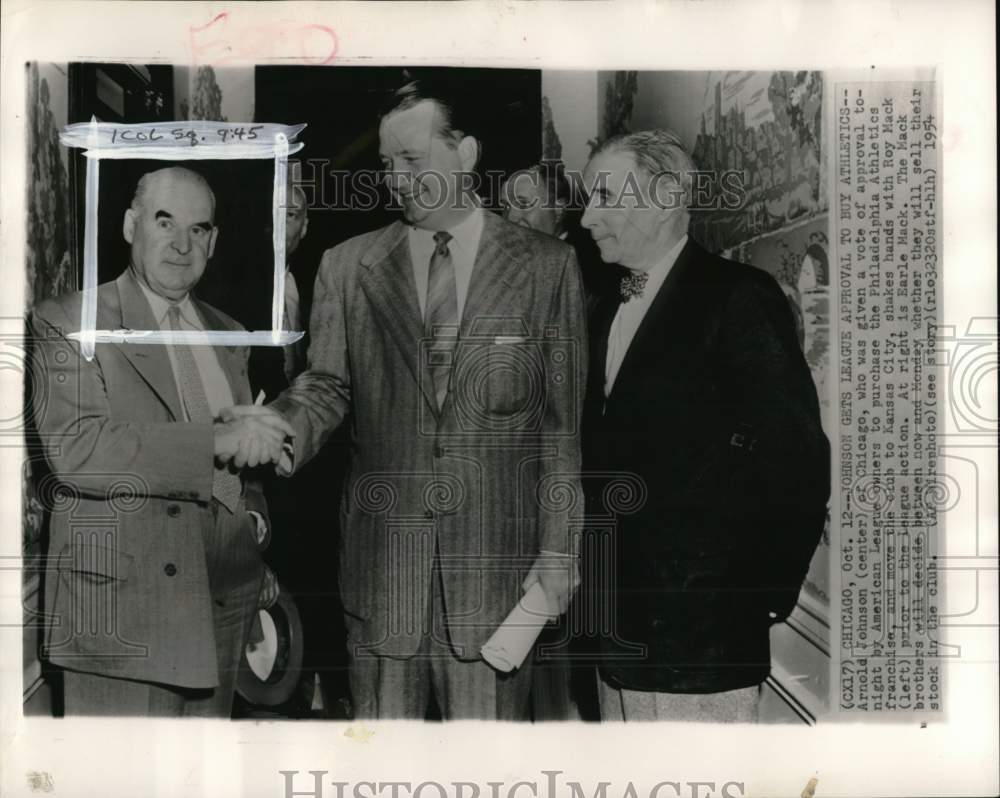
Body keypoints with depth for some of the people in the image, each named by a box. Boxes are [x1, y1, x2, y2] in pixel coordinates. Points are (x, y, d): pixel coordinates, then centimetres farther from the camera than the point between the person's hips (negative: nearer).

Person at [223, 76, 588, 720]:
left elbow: (564, 420, 1)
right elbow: (328, 384, 6)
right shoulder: (347, 267, 7)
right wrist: (281, 426, -18)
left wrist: (559, 551, -2)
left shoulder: (547, 267, 1)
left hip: (497, 560, -1)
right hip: (381, 559, 2)